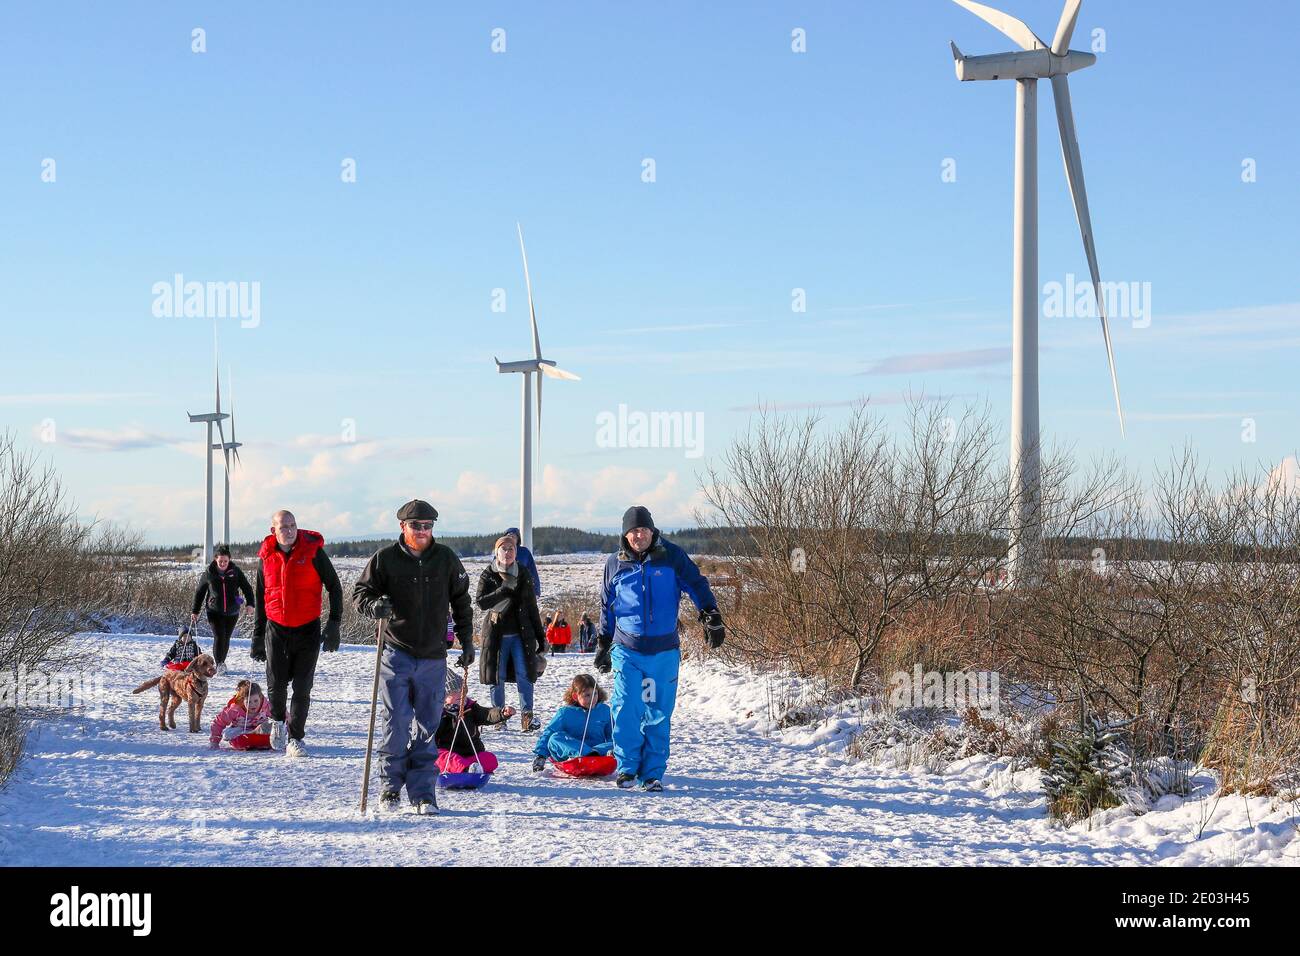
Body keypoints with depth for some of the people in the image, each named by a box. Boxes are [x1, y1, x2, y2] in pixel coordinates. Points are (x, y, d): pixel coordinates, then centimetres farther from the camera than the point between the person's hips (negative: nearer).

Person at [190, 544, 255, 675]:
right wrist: (194, 611, 7)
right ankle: (219, 664, -15)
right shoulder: (209, 574, -2)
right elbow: (199, 593, 7)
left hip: (232, 612, 1)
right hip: (215, 611, -1)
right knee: (219, 637, -15)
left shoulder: (235, 572, -2)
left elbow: (247, 587, 2)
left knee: (226, 638, 9)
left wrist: (249, 603, -14)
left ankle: (222, 662, 25)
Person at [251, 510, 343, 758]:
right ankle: (277, 721, 33)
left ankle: (296, 738, 6)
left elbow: (334, 587, -2)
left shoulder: (313, 551, -7)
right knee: (276, 684, 3)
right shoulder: (266, 557, 3)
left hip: (308, 630, -2)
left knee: (302, 688, -3)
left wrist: (334, 623, -10)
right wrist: (258, 636, 14)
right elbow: (260, 598, 13)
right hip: (276, 630, 2)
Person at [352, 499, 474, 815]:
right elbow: (360, 593, 1)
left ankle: (423, 793, 9)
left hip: (433, 658, 2)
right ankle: (391, 786, 10)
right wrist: (373, 605, -21)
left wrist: (467, 641, 15)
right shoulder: (385, 558, -2)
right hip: (396, 655, -2)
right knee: (396, 724, -5)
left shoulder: (447, 559, 5)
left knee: (427, 728, 4)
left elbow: (461, 601, 16)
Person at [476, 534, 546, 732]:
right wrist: (504, 590, -23)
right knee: (497, 678, 3)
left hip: (521, 634, 1)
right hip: (496, 634, -1)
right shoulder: (488, 575, 1)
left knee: (524, 675, -9)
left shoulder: (524, 576, 7)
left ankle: (526, 717, -9)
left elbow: (532, 608, 12)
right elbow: (481, 602, -13)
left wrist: (541, 637, 10)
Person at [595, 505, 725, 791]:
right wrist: (603, 645, 21)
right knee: (625, 709, -12)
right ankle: (627, 767, 1)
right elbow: (607, 608, 18)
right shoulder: (615, 564, 6)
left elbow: (697, 585, 3)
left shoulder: (671, 556, 0)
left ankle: (652, 773, 11)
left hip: (664, 652, 0)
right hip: (627, 650, 0)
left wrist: (711, 618, -10)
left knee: (658, 715, 3)